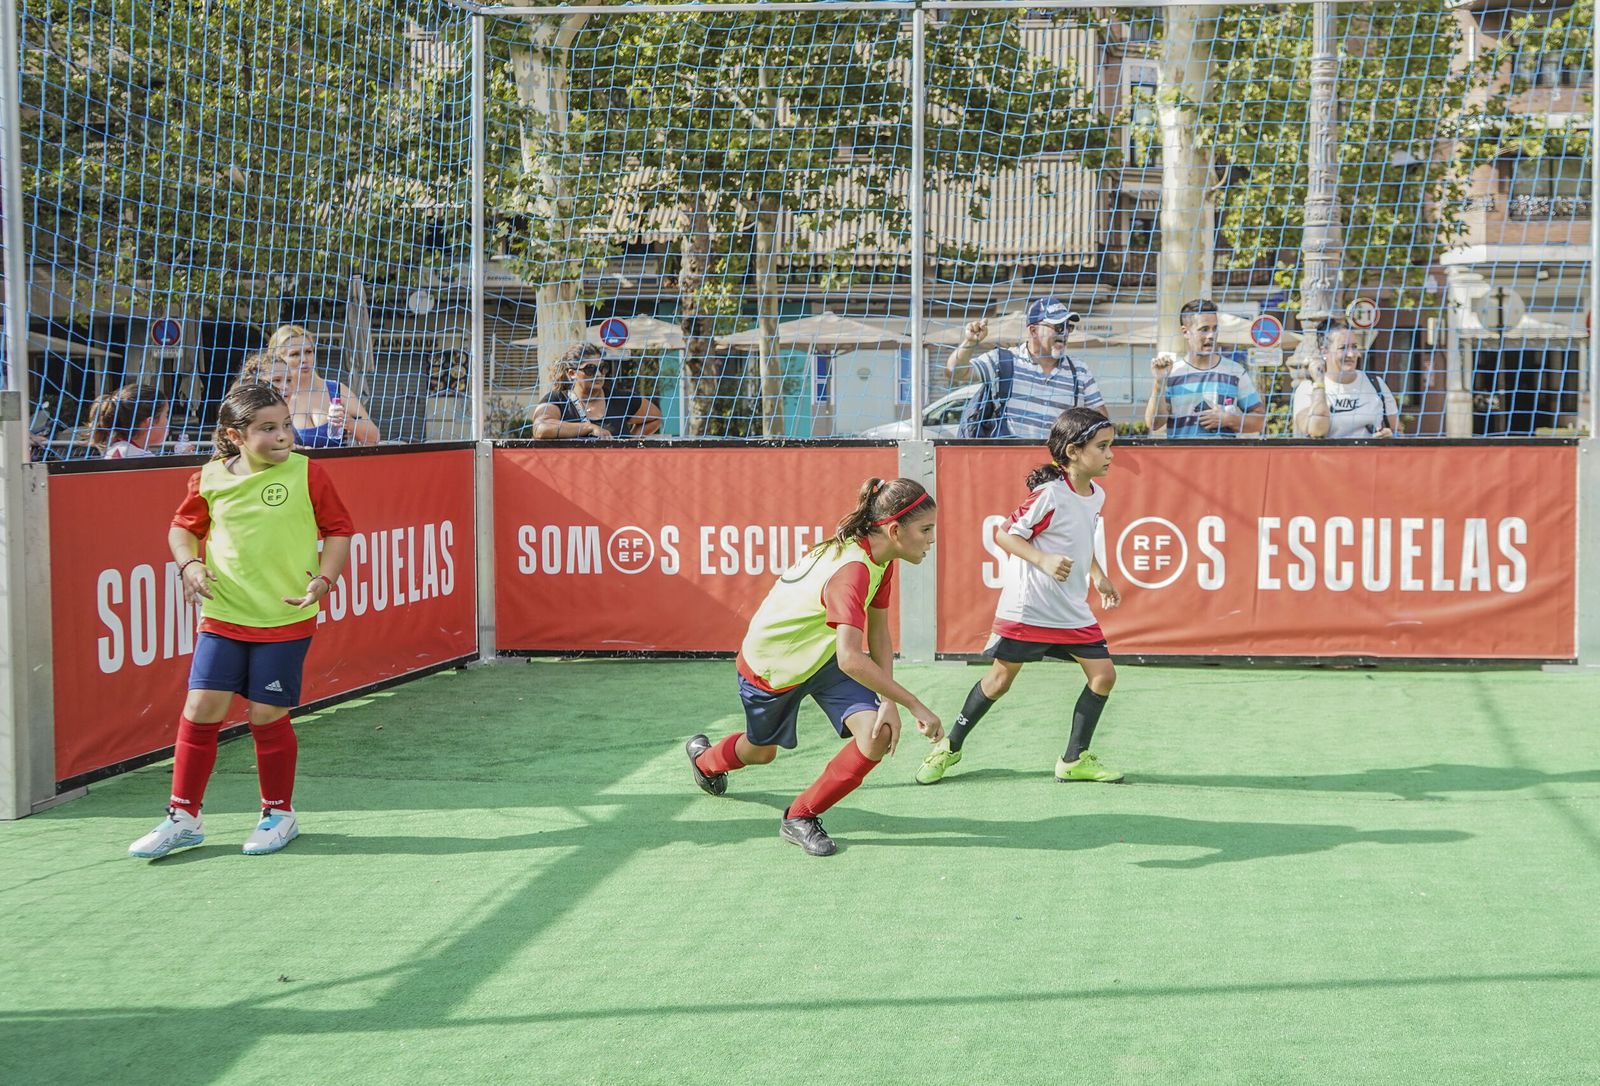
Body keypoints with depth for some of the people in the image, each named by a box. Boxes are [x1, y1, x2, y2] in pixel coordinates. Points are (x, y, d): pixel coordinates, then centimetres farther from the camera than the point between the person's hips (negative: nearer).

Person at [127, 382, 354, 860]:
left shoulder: (307, 474, -5)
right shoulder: (210, 479, 0)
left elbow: (338, 528, 2)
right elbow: (184, 526, 15)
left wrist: (324, 578, -11)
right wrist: (189, 564, -4)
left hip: (285, 620, -2)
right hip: (222, 617, 3)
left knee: (266, 714, 2)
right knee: (201, 708, 0)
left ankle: (279, 814, 22)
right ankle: (183, 817, 14)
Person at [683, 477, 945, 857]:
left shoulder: (880, 560, -12)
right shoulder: (852, 569, -40)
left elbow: (878, 634, -6)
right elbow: (851, 659, -49)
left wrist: (889, 703, -17)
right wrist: (915, 705, -46)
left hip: (823, 658, 7)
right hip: (771, 665, -7)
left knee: (878, 736, -15)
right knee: (761, 751, 21)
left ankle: (800, 818, 5)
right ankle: (703, 757, 59)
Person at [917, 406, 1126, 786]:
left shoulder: (1096, 495, 5)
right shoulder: (1049, 494, -19)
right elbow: (1004, 534, -15)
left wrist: (1098, 576, 12)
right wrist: (1043, 560, -27)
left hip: (1072, 611, 7)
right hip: (1026, 607, -7)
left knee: (1103, 673, -2)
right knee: (999, 680, 3)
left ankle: (1074, 759, 12)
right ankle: (950, 747, 23)